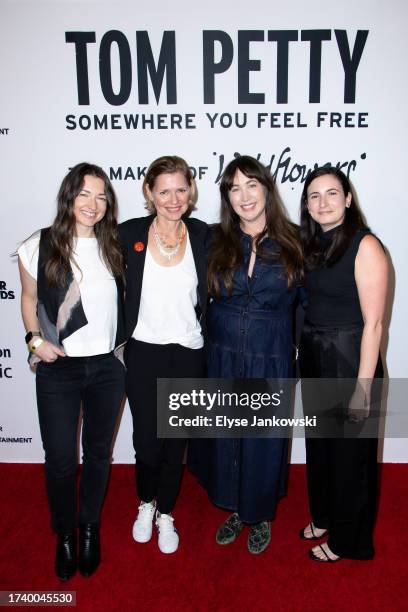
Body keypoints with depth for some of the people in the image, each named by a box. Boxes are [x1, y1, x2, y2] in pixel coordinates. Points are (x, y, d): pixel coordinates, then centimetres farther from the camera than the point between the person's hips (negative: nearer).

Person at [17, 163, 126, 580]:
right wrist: (35, 339, -6)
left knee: (98, 453, 16)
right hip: (58, 370, -1)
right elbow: (29, 297, 7)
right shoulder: (39, 247, -6)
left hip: (107, 367, 2)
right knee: (60, 460, 7)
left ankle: (89, 528, 41)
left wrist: (122, 341, 1)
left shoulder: (114, 247, -1)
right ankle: (64, 535, 35)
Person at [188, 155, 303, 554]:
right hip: (222, 358, 2)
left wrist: (297, 349, -1)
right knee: (225, 436, 14)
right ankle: (236, 510, 40)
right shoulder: (215, 241, -2)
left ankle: (261, 516, 38)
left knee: (263, 440, 12)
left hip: (270, 361, -1)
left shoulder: (292, 242, -5)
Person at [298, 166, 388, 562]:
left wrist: (362, 387, -19)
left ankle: (346, 540, 33)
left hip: (349, 362, -7)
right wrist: (302, 357, 6)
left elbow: (372, 323, -18)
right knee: (318, 446, 21)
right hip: (313, 360, 7)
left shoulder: (365, 245, -15)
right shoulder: (311, 245, 6)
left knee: (349, 452, 10)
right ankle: (323, 517, 45)